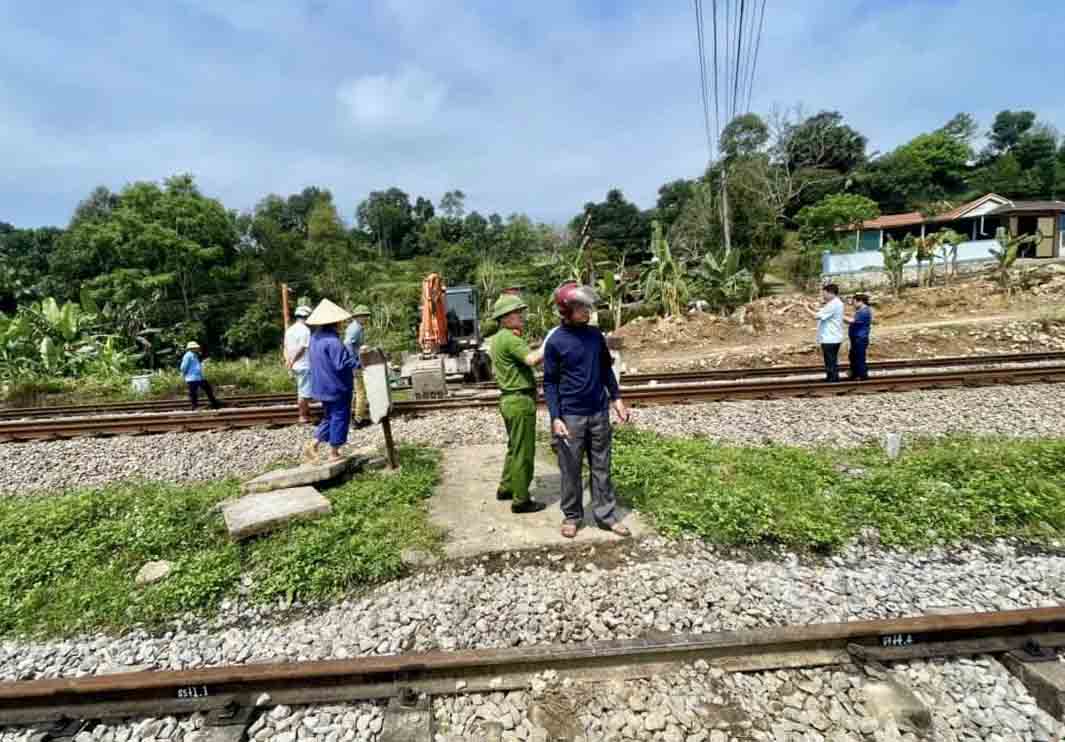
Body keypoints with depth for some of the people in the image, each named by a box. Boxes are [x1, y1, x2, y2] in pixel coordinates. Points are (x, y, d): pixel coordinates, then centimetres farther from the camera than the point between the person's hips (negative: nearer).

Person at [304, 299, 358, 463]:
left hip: (323, 386, 9)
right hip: (336, 386, -9)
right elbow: (342, 364, -24)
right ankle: (333, 452, 14)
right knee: (339, 417, 5)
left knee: (329, 417, 21)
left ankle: (313, 445, 14)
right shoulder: (332, 341, -23)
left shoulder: (315, 338, 8)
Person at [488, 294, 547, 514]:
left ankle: (506, 488, 34)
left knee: (514, 447, 22)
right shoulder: (510, 339, -18)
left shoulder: (496, 339, 14)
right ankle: (521, 500, 9)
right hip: (520, 400, -10)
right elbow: (532, 359, -32)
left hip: (508, 399, 10)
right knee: (524, 452, -1)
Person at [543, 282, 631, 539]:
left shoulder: (596, 335, 3)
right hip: (571, 416, -4)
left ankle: (606, 514, 23)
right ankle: (572, 515, 24)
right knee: (571, 469, 8)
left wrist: (616, 398, 8)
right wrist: (555, 418, -14)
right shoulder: (555, 342, -10)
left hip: (599, 413, 4)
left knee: (601, 467, 12)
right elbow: (550, 383, -7)